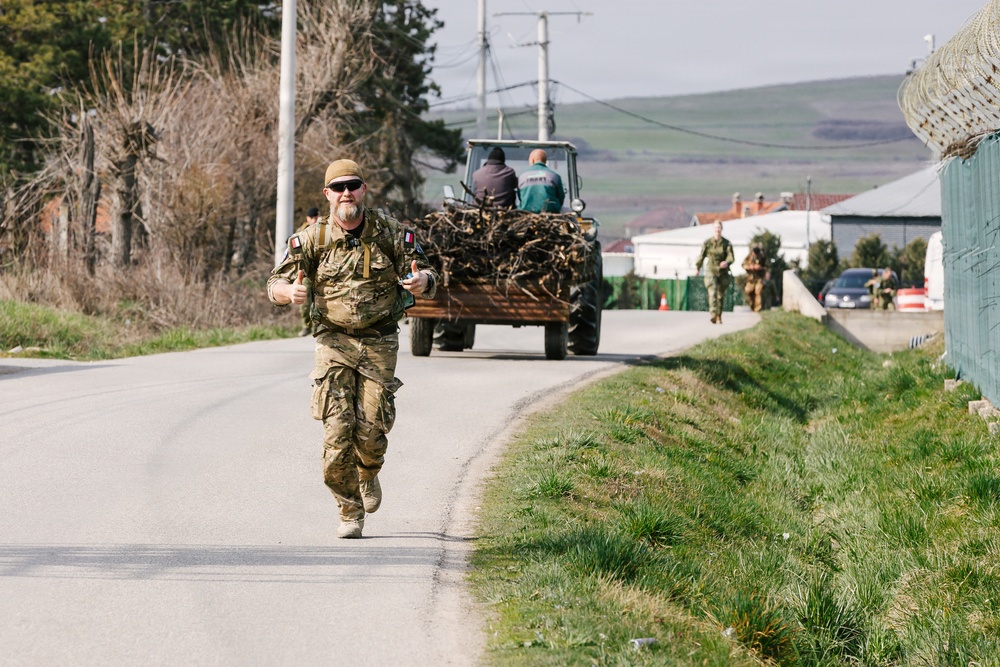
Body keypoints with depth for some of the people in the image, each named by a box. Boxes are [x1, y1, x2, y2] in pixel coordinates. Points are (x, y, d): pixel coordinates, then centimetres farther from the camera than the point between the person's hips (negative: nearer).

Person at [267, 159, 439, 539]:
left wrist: (422, 281, -24)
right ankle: (350, 512, 6)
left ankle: (369, 475, 30)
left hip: (380, 343, 0)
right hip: (333, 341, 0)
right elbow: (275, 285, 2)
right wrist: (290, 292, -23)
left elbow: (427, 275, 2)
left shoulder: (389, 232, 0)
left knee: (372, 428, -6)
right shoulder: (312, 238, 0)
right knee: (337, 429, -10)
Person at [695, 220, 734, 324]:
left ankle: (719, 317, 26)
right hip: (711, 271, -2)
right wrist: (698, 268, 20)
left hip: (723, 272, 2)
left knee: (721, 295, 11)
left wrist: (726, 262, -32)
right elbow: (702, 256, 11)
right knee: (712, 292, -19)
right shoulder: (707, 242, -1)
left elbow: (731, 257, -10)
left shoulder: (727, 243, -2)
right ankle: (714, 315, -32)